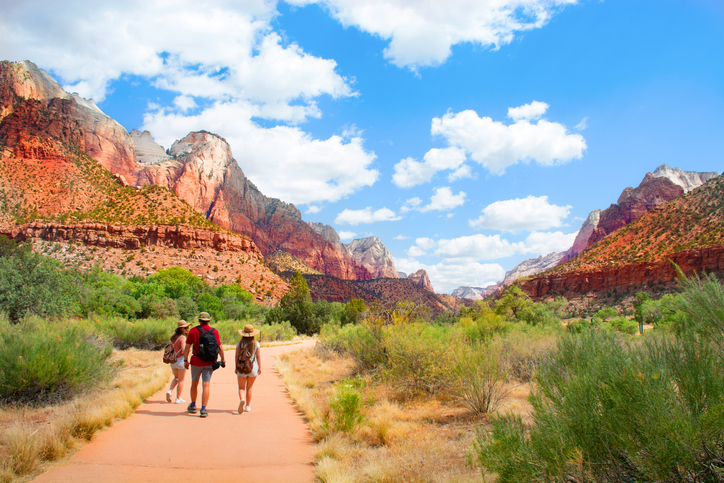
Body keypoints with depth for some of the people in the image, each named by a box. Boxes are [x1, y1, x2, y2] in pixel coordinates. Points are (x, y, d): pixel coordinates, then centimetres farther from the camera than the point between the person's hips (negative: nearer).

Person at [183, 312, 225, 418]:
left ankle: (193, 406, 31)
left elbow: (187, 347, -4)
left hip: (196, 361, 0)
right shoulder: (214, 331, -3)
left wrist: (185, 360, 5)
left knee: (194, 383, 18)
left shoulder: (193, 331, -3)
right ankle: (203, 410, -3)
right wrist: (223, 359, 12)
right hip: (209, 362, 0)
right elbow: (220, 348, -2)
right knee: (206, 385, 2)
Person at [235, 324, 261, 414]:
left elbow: (237, 356, -1)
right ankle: (248, 406, 20)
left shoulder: (240, 343, -1)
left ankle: (242, 400, -27)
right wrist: (260, 367, 2)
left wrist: (236, 367, 6)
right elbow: (258, 356, -2)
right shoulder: (255, 343, -1)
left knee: (241, 388, 2)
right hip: (252, 368, 1)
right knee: (249, 388, 14)